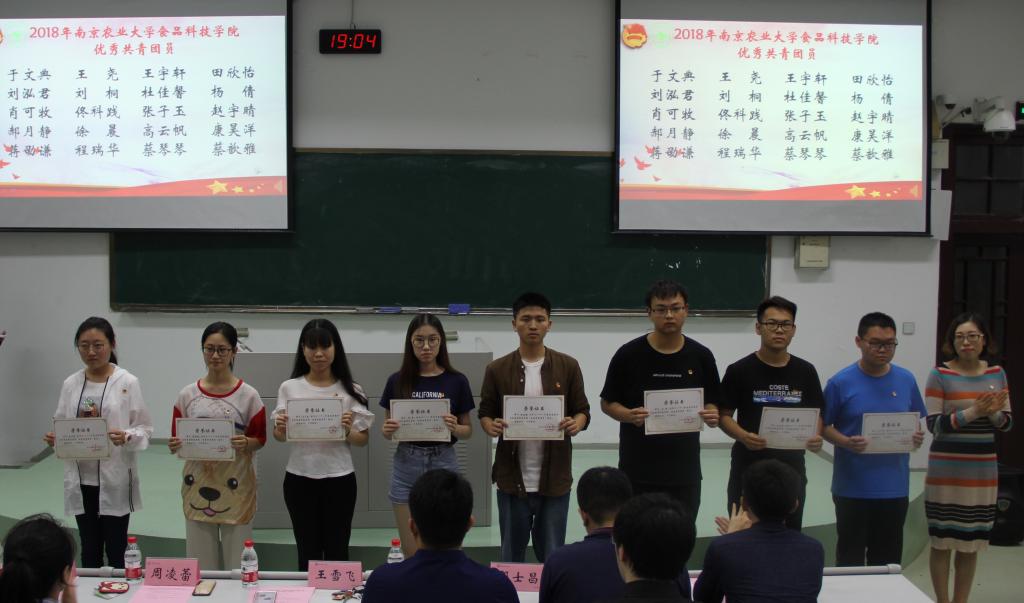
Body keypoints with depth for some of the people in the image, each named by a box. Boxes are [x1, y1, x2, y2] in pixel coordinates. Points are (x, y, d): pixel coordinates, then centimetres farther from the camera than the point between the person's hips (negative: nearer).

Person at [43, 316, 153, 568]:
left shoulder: (128, 382, -6)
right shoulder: (70, 384, 5)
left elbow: (145, 429, -5)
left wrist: (126, 436, -25)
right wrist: (54, 438, -12)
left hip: (115, 480, -4)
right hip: (80, 480, 4)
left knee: (116, 552, 3)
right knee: (89, 551, 13)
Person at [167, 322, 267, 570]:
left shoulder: (248, 395, -3)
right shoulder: (187, 395, 3)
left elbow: (260, 439, 2)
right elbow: (177, 438, 9)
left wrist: (246, 443, -19)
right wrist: (175, 446, -13)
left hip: (235, 486, -2)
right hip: (197, 484, 2)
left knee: (236, 562, 3)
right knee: (200, 562, 7)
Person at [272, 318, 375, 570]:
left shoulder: (350, 390, -2)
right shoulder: (290, 388, 1)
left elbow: (363, 440, 2)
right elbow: (279, 437, 8)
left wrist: (348, 430, -19)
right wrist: (280, 430, -15)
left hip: (339, 480, -1)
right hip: (300, 479, 1)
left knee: (336, 551, 6)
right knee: (307, 552, 9)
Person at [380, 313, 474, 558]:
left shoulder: (457, 381, -1)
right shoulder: (397, 381, 1)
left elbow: (468, 430, 5)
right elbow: (388, 429, 9)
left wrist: (454, 428, -16)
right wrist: (387, 430, -13)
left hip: (443, 465, -1)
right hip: (406, 466, 1)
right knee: (411, 553, 5)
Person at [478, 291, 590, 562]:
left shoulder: (568, 366, 1)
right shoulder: (497, 370, 2)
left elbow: (582, 410, 6)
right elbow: (485, 413, 7)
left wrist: (576, 423, -17)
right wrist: (492, 426, -16)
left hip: (554, 478, 0)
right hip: (512, 478, 1)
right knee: (511, 556, 11)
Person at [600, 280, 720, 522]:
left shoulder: (701, 356, 2)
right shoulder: (629, 354, -5)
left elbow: (712, 404, 9)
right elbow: (607, 403, 1)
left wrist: (711, 415, -14)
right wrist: (630, 416, -19)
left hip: (684, 471, 2)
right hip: (637, 472, -2)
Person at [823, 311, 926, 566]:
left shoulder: (906, 380, 4)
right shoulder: (841, 382, -6)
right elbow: (824, 427, -1)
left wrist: (917, 437, -8)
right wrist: (846, 442, -20)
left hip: (894, 487, 3)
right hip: (853, 488, -3)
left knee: (887, 559, 13)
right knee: (851, 558, 5)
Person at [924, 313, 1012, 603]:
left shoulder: (996, 374, 6)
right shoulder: (940, 375, -6)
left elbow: (1007, 424, 8)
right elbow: (934, 424, -11)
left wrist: (995, 412, -14)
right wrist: (973, 412, -22)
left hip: (983, 471, 3)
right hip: (946, 470, -3)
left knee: (971, 545, 8)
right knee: (942, 542, 2)